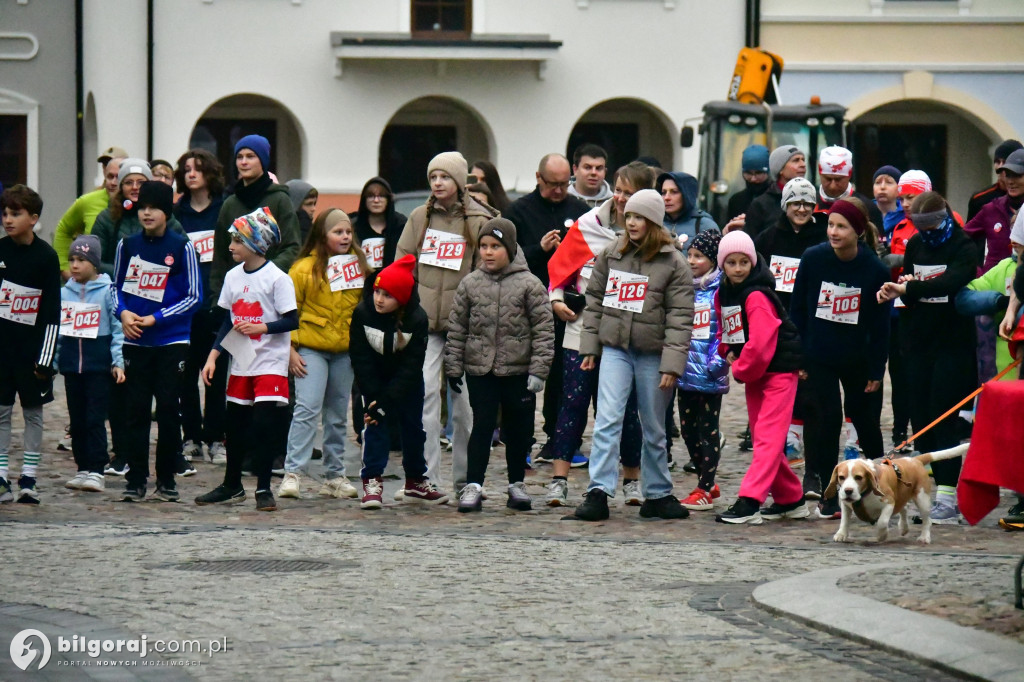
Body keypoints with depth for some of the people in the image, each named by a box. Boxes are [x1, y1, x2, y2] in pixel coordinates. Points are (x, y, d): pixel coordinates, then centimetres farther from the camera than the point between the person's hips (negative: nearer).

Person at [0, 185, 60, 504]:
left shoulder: (46, 256, -7)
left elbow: (52, 310, -6)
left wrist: (46, 357, -10)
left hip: (31, 345, -2)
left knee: (33, 412, 5)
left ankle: (28, 479, 9)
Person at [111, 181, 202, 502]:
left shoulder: (181, 247, -5)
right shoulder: (127, 245, 5)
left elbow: (194, 297, -5)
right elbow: (117, 286, 14)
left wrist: (154, 319, -12)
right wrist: (124, 313, -7)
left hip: (171, 342, -2)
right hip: (135, 342, 3)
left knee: (168, 410, 0)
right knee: (136, 410, 2)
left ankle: (167, 480, 9)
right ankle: (135, 479, 8)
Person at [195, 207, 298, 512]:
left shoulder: (277, 278, -11)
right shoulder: (233, 276, 7)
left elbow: (292, 321, -12)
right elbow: (228, 321, 13)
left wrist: (261, 327, -25)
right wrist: (213, 356, 7)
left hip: (270, 364, -6)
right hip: (241, 363, 6)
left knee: (264, 426, -9)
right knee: (235, 426, 12)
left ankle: (264, 489, 1)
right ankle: (232, 486, 25)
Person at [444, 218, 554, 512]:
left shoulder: (529, 284, -4)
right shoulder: (470, 284, 3)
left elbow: (544, 329, -5)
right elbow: (456, 328, 7)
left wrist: (538, 369, -11)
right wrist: (453, 367, 4)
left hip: (517, 370, -1)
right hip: (479, 369, 1)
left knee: (518, 428, 9)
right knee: (482, 426, -2)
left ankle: (517, 485, 22)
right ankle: (473, 485, 0)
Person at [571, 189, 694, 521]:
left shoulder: (674, 264, -4)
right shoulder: (611, 255, 7)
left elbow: (680, 317, -8)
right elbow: (595, 300, 13)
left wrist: (671, 364, -14)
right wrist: (589, 346, 8)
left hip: (653, 354, -2)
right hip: (615, 348, 2)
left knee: (654, 429, 9)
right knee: (607, 419, -11)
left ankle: (657, 494, 21)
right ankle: (598, 493, -16)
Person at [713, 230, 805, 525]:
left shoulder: (757, 297, -21)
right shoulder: (722, 294, 6)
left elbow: (760, 345, -26)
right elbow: (725, 330, 20)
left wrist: (741, 369, -13)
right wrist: (730, 353, 0)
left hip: (778, 370, -9)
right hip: (752, 372, 9)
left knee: (768, 437, -11)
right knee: (761, 437, 12)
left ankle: (749, 501, -19)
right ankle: (789, 499, 23)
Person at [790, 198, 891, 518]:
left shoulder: (876, 271, -12)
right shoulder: (813, 259, -10)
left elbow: (880, 325, -4)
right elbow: (797, 310, -3)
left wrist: (876, 371, -4)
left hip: (857, 360, 0)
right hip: (817, 357, 0)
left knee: (865, 419, 13)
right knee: (826, 418, -8)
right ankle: (829, 494, -2)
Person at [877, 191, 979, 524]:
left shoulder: (963, 248, -9)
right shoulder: (915, 245, 10)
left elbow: (952, 282, -28)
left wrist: (909, 288, -36)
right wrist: (902, 288, -8)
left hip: (953, 344, -6)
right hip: (919, 343, 6)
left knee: (942, 418, -10)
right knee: (920, 419, 4)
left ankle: (948, 497, -10)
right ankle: (934, 488, 11)